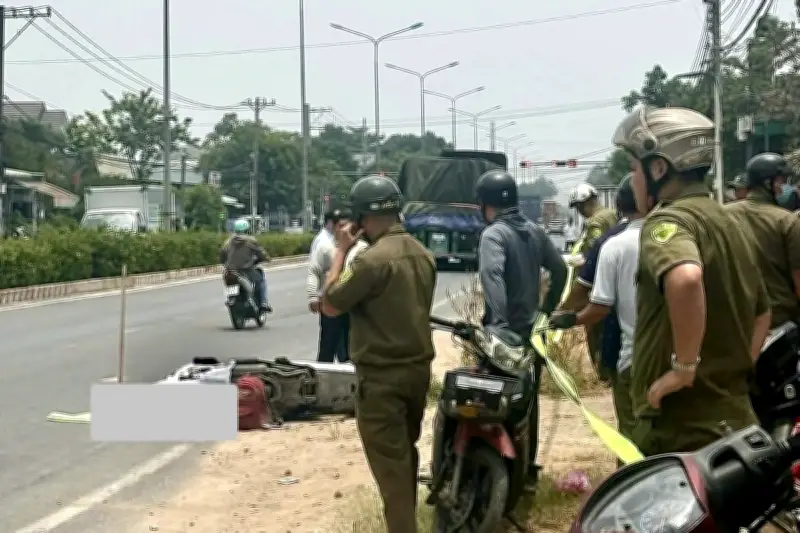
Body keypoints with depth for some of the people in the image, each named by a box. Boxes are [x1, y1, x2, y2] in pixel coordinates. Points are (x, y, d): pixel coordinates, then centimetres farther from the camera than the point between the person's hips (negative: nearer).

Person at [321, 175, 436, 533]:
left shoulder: (372, 259, -20)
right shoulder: (423, 255, 7)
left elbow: (330, 305, -14)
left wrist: (341, 251, -8)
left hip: (381, 376, -8)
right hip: (419, 368, 9)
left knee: (389, 464, -3)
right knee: (406, 453, 22)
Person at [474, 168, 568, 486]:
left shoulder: (493, 234, -13)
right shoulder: (535, 231, 9)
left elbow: (492, 275, -30)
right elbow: (559, 269, 14)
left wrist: (499, 321, -36)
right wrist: (548, 308, 19)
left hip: (505, 332, -7)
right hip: (532, 330, 7)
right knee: (529, 401, 15)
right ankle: (528, 468, 22)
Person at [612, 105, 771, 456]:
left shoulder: (668, 219, -14)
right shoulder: (726, 223, 16)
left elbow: (686, 278, -37)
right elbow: (762, 312, 27)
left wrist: (683, 368, -27)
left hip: (682, 429, -9)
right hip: (732, 418, 9)